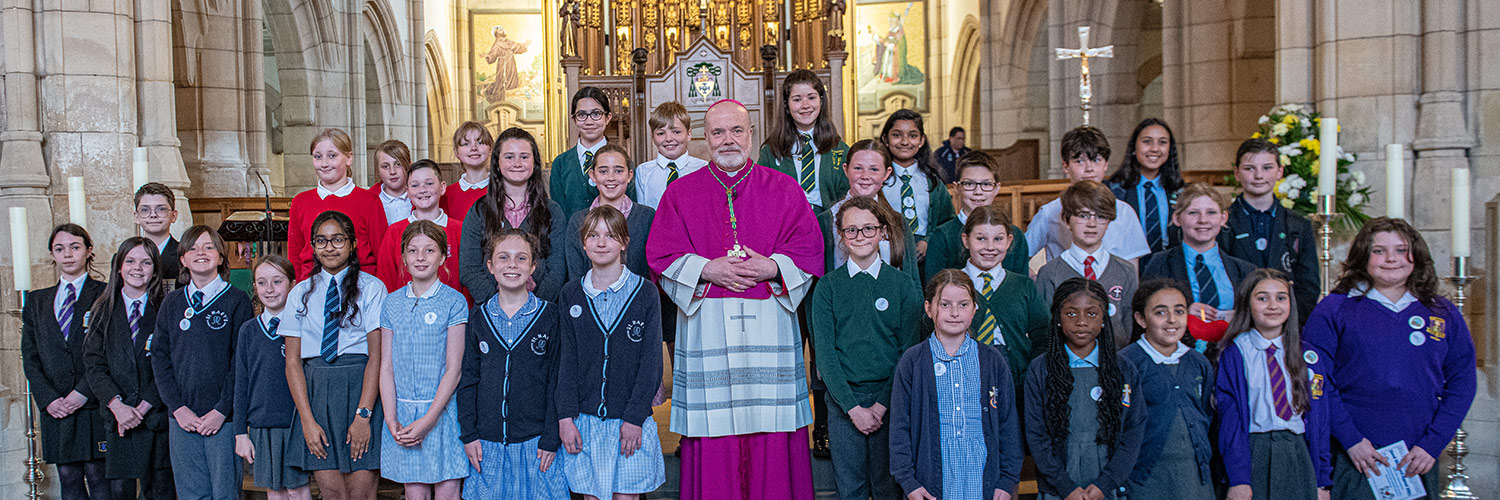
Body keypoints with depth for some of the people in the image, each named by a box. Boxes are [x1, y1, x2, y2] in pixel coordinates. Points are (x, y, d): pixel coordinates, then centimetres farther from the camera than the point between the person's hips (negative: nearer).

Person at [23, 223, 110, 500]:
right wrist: (47, 399, -2)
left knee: (98, 475, -3)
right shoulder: (36, 301, 15)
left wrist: (82, 394, -13)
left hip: (96, 405, -4)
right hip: (55, 409, 4)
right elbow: (29, 357, 11)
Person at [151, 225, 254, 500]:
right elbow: (159, 357, 8)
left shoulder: (237, 301, -1)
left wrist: (222, 410, -12)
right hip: (181, 417, 4)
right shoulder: (172, 303, 11)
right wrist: (178, 407, -3)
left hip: (224, 417, -3)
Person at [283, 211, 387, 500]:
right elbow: (293, 360, 7)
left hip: (360, 389, -2)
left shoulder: (371, 288, 1)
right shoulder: (301, 293, 10)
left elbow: (376, 356, -4)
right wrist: (307, 420, -4)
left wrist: (363, 414, -13)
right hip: (315, 392, 3)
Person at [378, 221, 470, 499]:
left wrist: (428, 419, -14)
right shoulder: (392, 303, 7)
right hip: (403, 413, 3)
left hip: (443, 411, -3)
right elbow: (386, 366, 6)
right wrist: (391, 419, -6)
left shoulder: (454, 302, -3)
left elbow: (453, 368, -7)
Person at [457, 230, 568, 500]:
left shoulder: (550, 315, -2)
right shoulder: (477, 317, 4)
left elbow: (557, 381, -2)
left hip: (535, 441, -2)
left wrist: (551, 439, -6)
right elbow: (467, 379, 6)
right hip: (487, 442, 2)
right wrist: (468, 434, 0)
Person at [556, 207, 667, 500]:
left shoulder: (644, 292, -1)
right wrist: (565, 417, -5)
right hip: (584, 420, 2)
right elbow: (565, 358, 4)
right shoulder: (571, 294, 5)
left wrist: (634, 418, -10)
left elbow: (651, 362, -4)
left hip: (631, 420, -2)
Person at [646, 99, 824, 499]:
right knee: (712, 429, 0)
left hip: (768, 325, 0)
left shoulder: (783, 190, 9)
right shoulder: (681, 193, 9)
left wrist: (771, 267, -13)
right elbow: (661, 255, 3)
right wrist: (707, 269, -12)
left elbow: (809, 250, 4)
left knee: (771, 429, 1)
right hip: (706, 326, 0)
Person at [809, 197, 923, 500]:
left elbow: (909, 351, -1)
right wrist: (853, 407, -11)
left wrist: (882, 405, -9)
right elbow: (824, 352, -2)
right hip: (842, 399, 1)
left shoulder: (904, 285, 2)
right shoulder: (827, 286, 3)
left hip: (889, 399, 0)